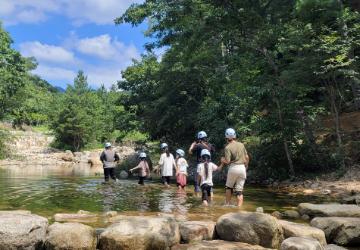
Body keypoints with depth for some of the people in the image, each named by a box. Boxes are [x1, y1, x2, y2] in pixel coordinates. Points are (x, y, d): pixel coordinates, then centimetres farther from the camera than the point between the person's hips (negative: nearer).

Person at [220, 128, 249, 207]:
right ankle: (239, 207, -1)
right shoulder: (241, 145, 6)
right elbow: (247, 157, 9)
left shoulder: (228, 147, -8)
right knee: (239, 190, 7)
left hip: (233, 168, -3)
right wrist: (246, 166, 24)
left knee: (229, 187, 19)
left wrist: (222, 160, 9)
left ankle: (227, 204, 22)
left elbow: (227, 161, -13)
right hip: (242, 168, 3)